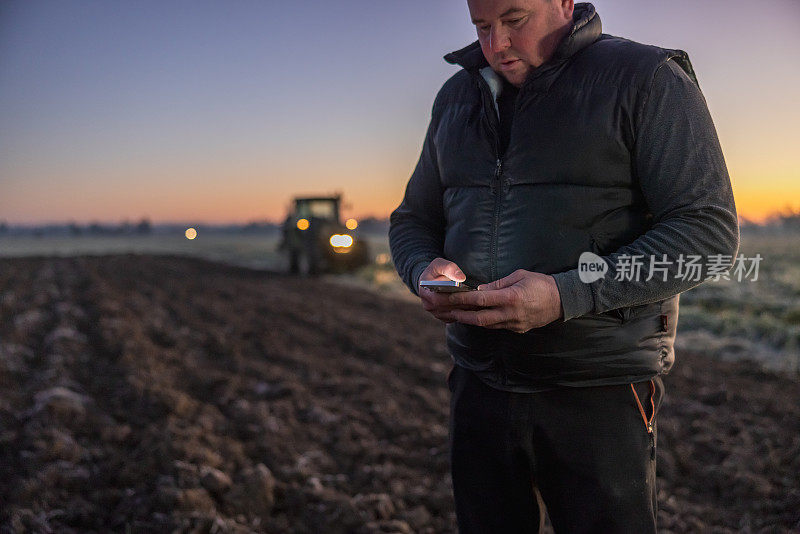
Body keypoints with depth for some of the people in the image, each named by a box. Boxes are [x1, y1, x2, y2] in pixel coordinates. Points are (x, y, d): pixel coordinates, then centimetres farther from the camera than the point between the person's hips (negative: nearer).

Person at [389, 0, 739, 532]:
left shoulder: (646, 79, -5)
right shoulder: (456, 96, 13)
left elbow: (710, 231, -13)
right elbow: (412, 219, 18)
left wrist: (567, 295, -24)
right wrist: (426, 270, -7)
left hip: (601, 393, -4)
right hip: (479, 383, 5)